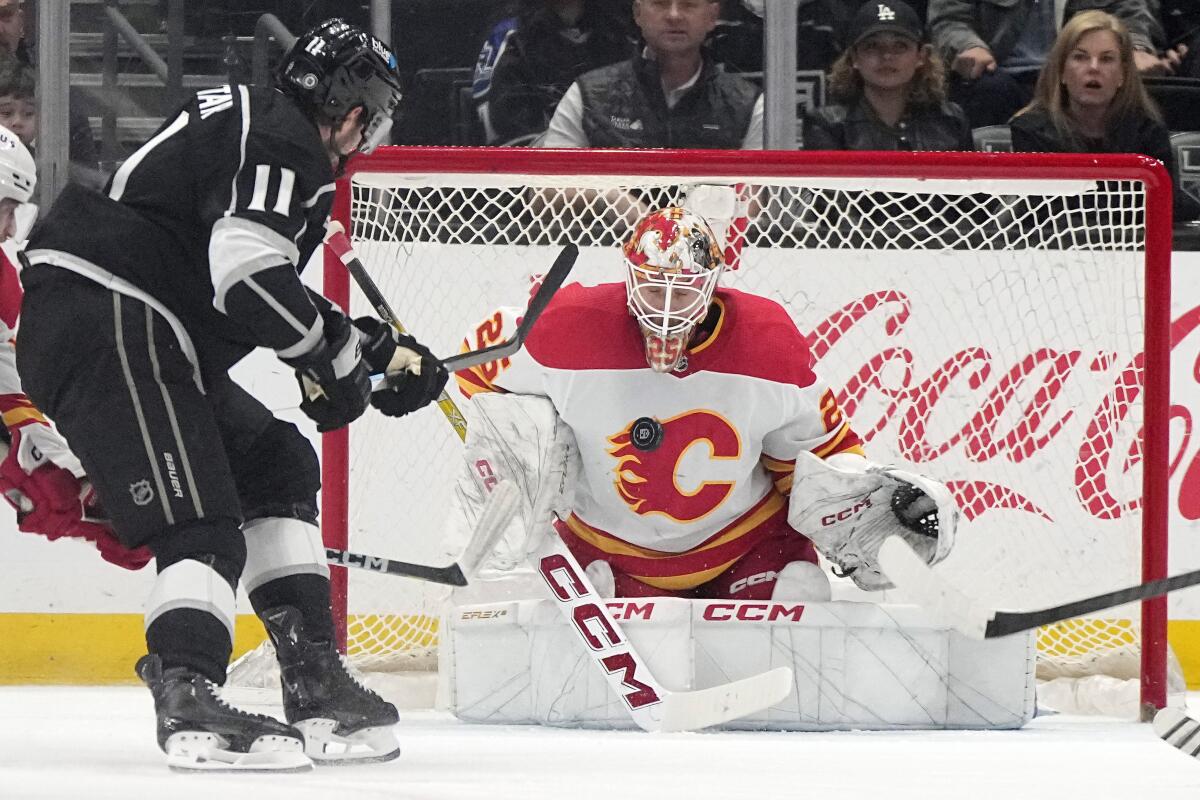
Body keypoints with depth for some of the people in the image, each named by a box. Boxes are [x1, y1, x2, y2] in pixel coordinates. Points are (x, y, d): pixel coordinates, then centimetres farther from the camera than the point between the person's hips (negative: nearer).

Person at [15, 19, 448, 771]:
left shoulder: (249, 122, 25)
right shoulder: (283, 143, -9)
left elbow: (272, 288, 32)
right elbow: (249, 273, -22)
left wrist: (378, 346, 31)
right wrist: (334, 363, -9)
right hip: (108, 323, -11)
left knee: (277, 467, 18)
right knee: (202, 527, -18)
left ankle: (315, 681, 17)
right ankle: (189, 702, -33)